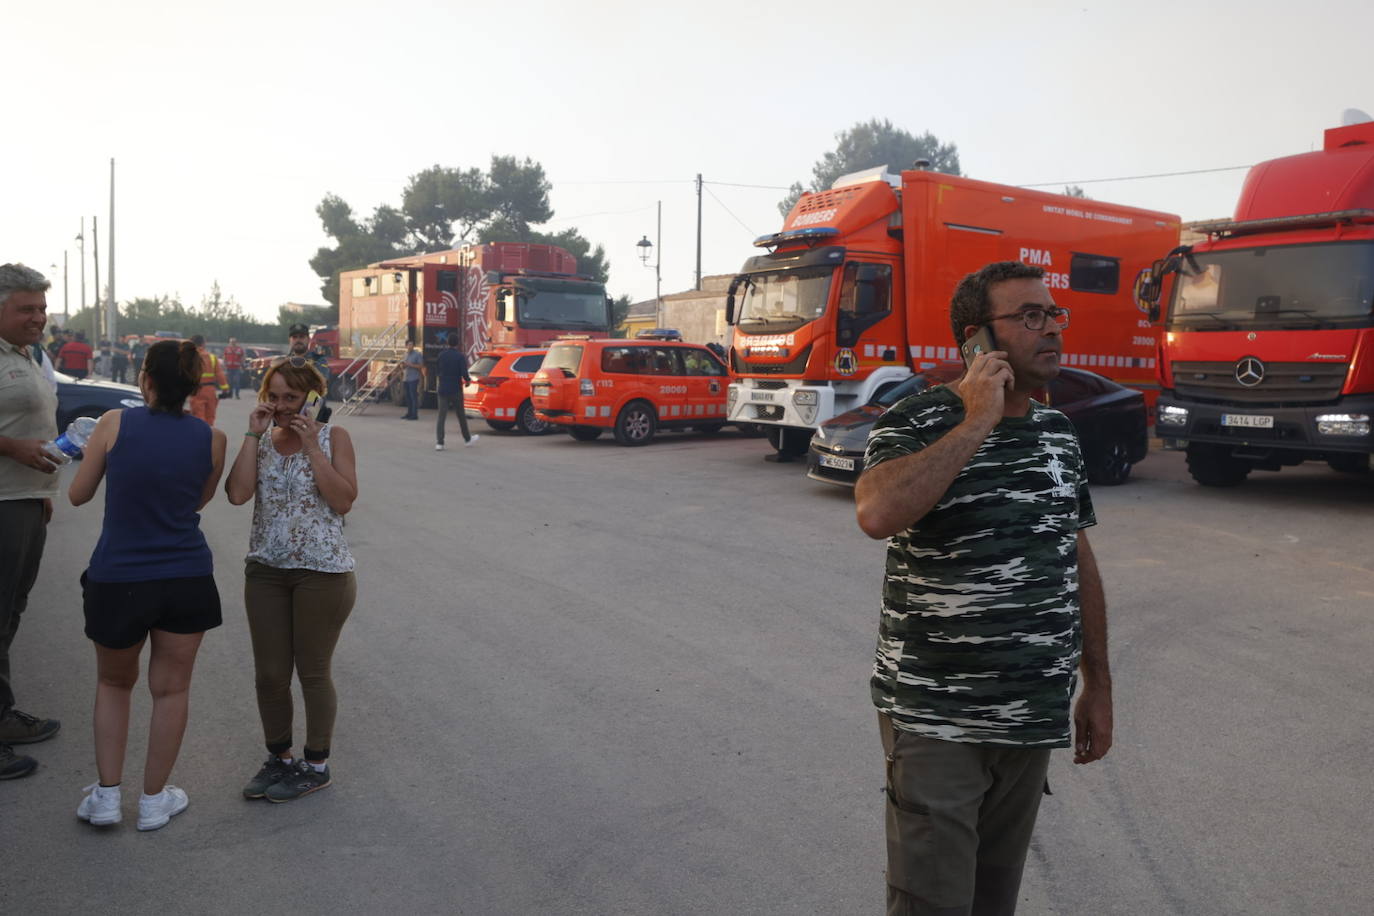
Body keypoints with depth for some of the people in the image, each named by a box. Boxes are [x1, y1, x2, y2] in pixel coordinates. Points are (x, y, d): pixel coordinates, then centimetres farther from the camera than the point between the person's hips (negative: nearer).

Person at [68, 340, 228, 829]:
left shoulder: (115, 424, -8)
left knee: (114, 684, 22)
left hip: (117, 580, 0)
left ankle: (107, 796, 23)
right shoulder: (211, 438, -4)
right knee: (171, 689, 14)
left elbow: (78, 495, 2)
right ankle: (154, 800, 23)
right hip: (187, 581, 1)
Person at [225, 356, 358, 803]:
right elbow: (237, 493, -10)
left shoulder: (333, 437, -4)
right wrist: (254, 433, -10)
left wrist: (311, 445, -16)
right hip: (266, 569, 4)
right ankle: (279, 759, 30)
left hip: (322, 571, -4)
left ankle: (316, 765, 23)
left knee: (312, 671, 6)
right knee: (269, 674, 10)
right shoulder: (261, 439, 5)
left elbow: (343, 500, -15)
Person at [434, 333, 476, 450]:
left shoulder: (441, 355, 2)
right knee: (461, 416, 13)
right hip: (456, 390, -2)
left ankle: (439, 443, -10)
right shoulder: (460, 356, -10)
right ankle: (467, 439, 28)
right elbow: (464, 373, -16)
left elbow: (438, 371, 8)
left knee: (441, 416, 0)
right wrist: (468, 381, 3)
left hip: (443, 390, 2)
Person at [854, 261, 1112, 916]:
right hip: (935, 720, -6)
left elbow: (1078, 559, 16)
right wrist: (977, 422, -25)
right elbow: (877, 514, -33)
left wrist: (1098, 684, 17)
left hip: (1034, 715, 6)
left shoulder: (1058, 431, 8)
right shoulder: (917, 424, -12)